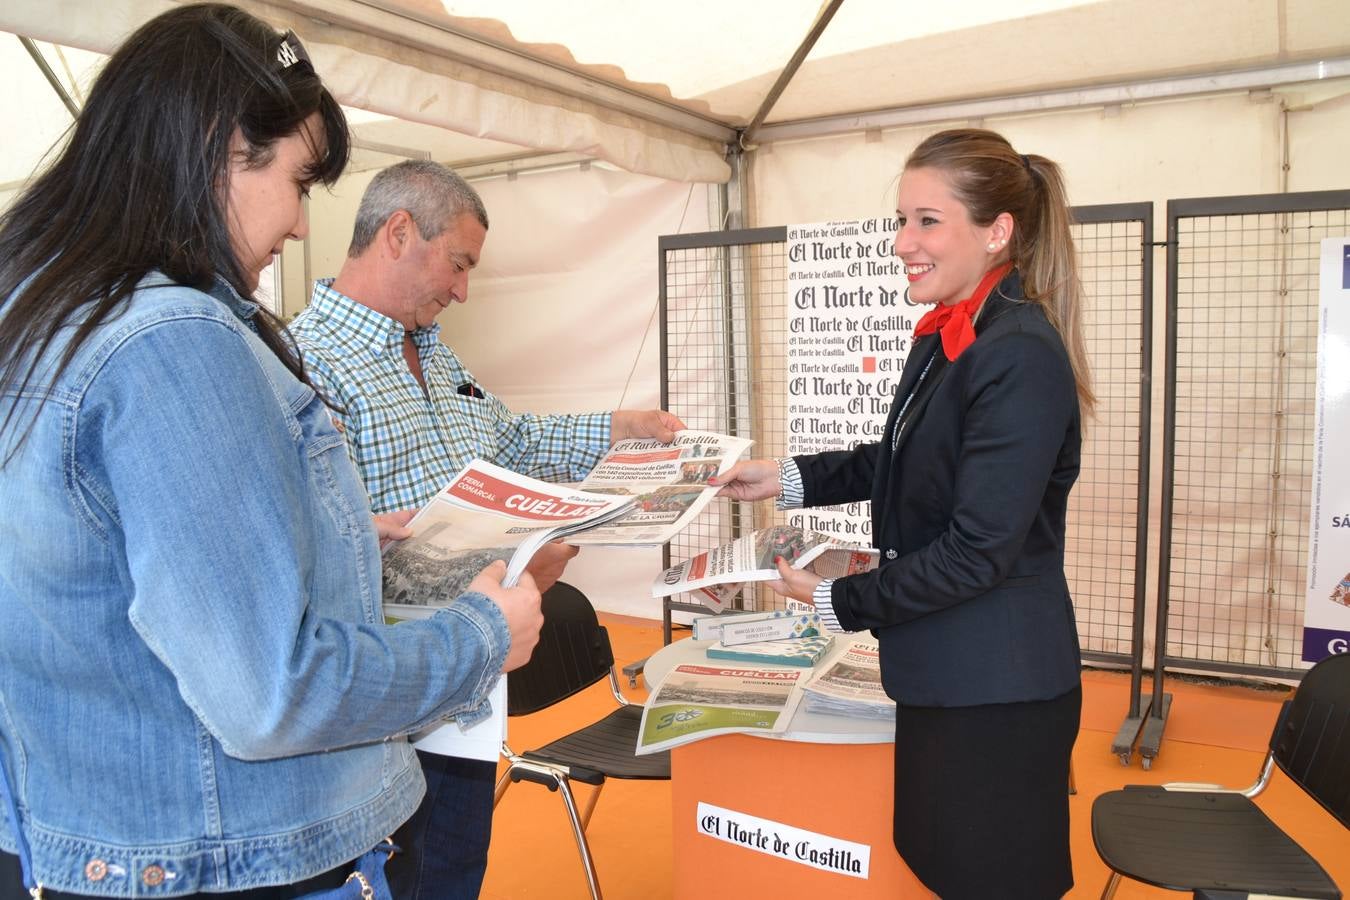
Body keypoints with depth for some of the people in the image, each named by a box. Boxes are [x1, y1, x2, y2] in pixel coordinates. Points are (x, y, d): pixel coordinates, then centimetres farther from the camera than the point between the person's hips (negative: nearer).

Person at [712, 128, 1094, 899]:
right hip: (948, 674, 9)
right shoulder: (947, 336, 5)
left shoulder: (1021, 356, -24)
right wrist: (787, 477, 9)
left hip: (996, 689, -9)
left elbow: (979, 551, -24)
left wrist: (839, 601, -14)